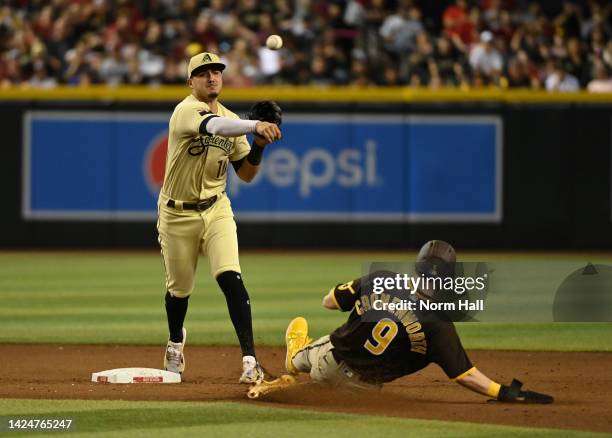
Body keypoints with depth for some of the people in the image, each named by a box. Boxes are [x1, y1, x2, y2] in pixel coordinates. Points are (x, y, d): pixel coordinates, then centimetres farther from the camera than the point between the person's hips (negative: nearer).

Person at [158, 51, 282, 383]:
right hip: (178, 215, -3)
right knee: (179, 288, 12)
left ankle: (250, 358, -21)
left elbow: (246, 174, 7)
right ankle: (176, 340, 45)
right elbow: (215, 126, -39)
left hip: (216, 210, 3)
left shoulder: (232, 120, 5)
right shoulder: (186, 110, -16)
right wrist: (255, 125, -54)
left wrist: (258, 147, -12)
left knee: (230, 278, -17)